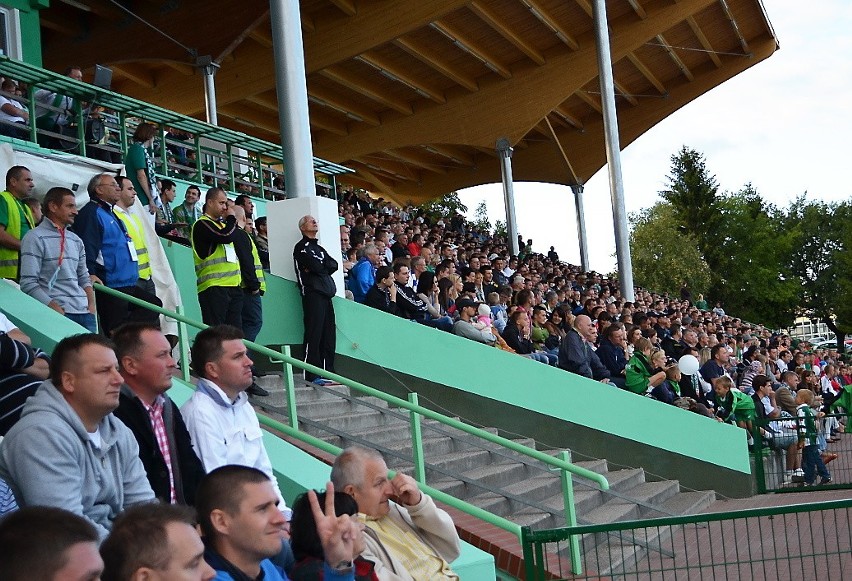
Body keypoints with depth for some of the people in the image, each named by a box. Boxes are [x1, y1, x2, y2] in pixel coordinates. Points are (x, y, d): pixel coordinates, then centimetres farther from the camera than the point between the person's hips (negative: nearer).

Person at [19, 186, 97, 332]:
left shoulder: (76, 240, 17)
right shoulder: (35, 238, -4)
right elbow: (28, 283, -10)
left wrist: (91, 304, 5)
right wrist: (56, 309, -17)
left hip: (84, 311, 6)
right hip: (58, 312, -6)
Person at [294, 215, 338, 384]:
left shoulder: (319, 248, 26)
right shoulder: (301, 247, 0)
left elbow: (334, 265, 11)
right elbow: (315, 266, -14)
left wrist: (318, 267, -3)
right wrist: (325, 266, 5)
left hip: (326, 294, 8)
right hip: (312, 292, -8)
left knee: (328, 334, 6)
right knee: (314, 334, -10)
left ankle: (328, 372, 11)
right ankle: (312, 375, -11)